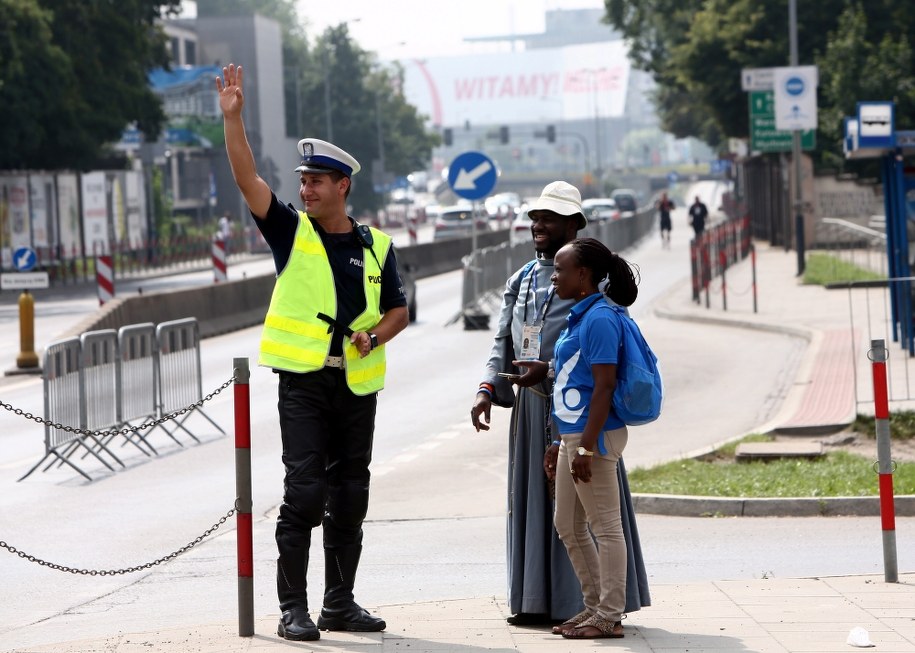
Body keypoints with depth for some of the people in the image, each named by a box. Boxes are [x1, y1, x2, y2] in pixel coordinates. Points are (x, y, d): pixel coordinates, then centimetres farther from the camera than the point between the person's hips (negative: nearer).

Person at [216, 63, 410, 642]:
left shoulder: (376, 246, 9)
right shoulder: (292, 231, 3)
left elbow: (398, 309, 16)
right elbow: (248, 179, -8)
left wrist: (374, 337, -5)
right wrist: (233, 118, -18)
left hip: (357, 383, 3)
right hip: (304, 381, -3)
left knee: (350, 498, 8)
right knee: (304, 492, -10)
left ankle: (341, 604, 17)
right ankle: (294, 610, -7)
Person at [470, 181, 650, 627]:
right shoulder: (521, 280, 16)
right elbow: (503, 342, 15)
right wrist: (487, 389, -1)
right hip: (531, 406, 7)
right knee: (531, 500, 8)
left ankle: (587, 601, 2)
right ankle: (537, 600, 15)